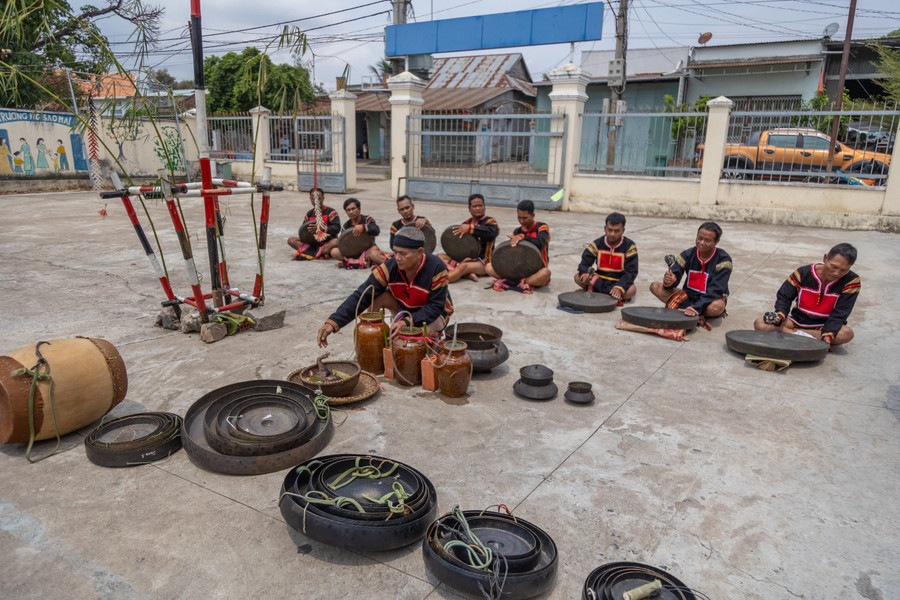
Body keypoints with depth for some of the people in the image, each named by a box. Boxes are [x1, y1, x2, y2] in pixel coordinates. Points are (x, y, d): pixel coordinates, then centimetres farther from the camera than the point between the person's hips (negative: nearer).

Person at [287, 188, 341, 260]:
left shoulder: (331, 212, -4)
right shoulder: (309, 214, 13)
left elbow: (337, 228, -17)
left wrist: (320, 228, -29)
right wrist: (306, 231, -12)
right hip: (312, 242, 5)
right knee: (291, 240, -11)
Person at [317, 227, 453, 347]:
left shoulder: (437, 269, -30)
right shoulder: (390, 266, -22)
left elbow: (436, 307, -25)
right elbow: (361, 296, -27)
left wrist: (408, 322, -40)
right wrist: (333, 322, -38)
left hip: (434, 313, -3)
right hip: (404, 308, 4)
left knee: (426, 330, -38)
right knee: (376, 296, -21)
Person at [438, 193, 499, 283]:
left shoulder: (490, 221, 0)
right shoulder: (466, 223, 15)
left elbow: (492, 233, -25)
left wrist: (470, 228, -31)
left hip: (482, 262, -7)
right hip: (465, 258, 8)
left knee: (464, 266, -37)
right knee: (440, 257, -8)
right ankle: (466, 274, -30)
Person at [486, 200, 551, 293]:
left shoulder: (542, 227, -3)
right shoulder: (517, 231, 11)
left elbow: (540, 243, -24)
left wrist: (523, 237, -37)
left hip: (536, 270, -5)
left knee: (545, 273, -42)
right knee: (488, 267, -14)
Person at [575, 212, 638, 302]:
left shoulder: (629, 247, -11)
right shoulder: (597, 244, -4)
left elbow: (631, 272, -16)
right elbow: (584, 263, -9)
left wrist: (619, 288, -35)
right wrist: (584, 275, -35)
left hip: (619, 282, -3)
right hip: (599, 280, 3)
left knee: (631, 291, -35)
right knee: (578, 277, -22)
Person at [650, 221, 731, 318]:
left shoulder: (723, 260, -15)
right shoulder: (688, 254, -4)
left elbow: (715, 290, -23)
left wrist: (695, 308, -36)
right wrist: (668, 282, -36)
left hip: (711, 299, -4)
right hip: (689, 296, 4)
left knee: (717, 307, -42)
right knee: (655, 286, -13)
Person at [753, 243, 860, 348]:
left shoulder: (851, 281, -14)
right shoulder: (804, 273, -11)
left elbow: (839, 315, -16)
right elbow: (784, 296, -4)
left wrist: (828, 335, -32)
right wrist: (780, 315, -25)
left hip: (824, 326, -1)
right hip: (797, 320, 1)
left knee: (847, 333, -37)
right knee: (760, 324, -24)